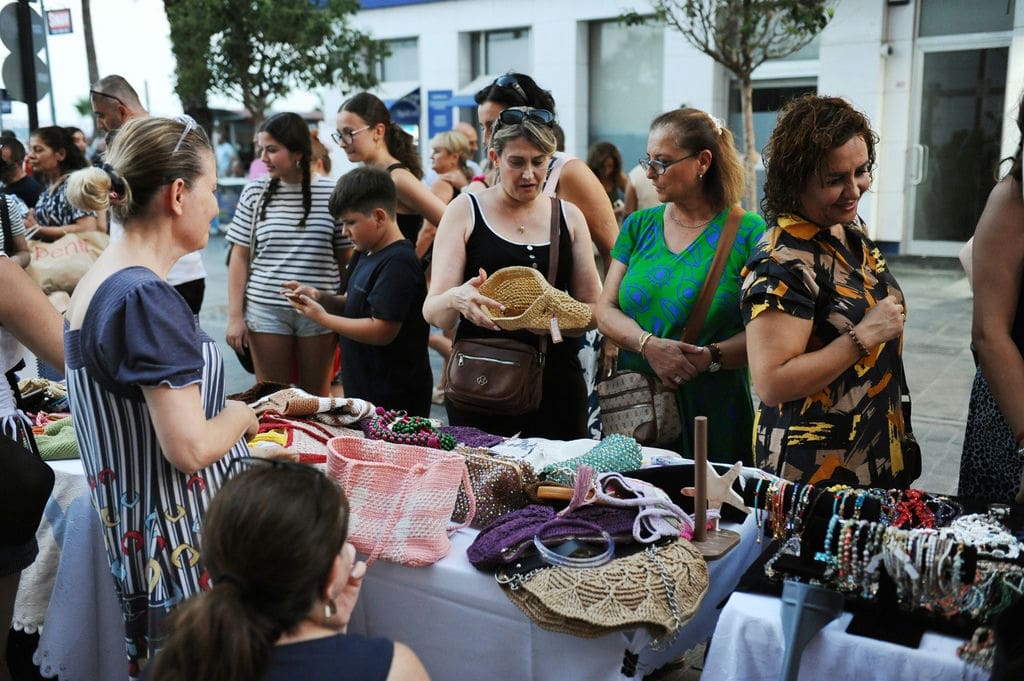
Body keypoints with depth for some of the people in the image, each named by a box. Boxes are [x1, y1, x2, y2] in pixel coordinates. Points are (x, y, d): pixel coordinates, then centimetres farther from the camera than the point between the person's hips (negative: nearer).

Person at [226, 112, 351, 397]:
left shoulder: (331, 193, -1)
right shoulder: (254, 193, 2)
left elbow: (345, 258, 4)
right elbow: (240, 258, 4)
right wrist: (235, 316, 0)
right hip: (266, 308, 1)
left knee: (316, 395, 11)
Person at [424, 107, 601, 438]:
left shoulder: (569, 216, 9)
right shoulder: (465, 211, 1)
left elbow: (593, 307, 9)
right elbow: (433, 312, -5)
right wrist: (455, 299, -28)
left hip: (556, 383, 3)